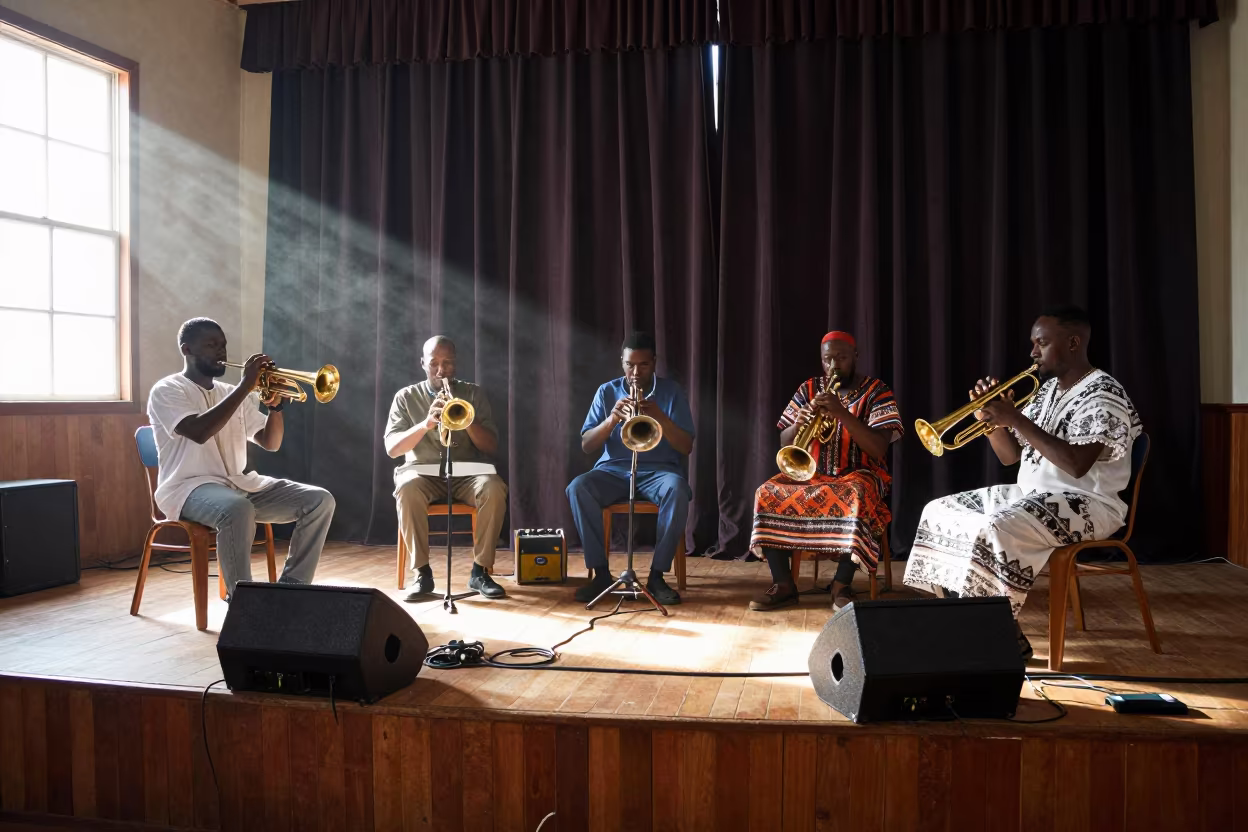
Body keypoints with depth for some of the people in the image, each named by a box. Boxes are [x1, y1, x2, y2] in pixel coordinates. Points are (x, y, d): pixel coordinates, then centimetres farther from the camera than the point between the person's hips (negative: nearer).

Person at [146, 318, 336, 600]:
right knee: (238, 509, -41)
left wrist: (275, 405, -5)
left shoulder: (231, 393, 17)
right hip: (190, 488, -6)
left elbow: (270, 443, 13)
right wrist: (245, 386, -19)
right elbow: (199, 432, -23)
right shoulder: (167, 391, -2)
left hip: (240, 483, 7)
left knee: (320, 500, -12)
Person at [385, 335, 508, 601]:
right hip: (424, 472, 0)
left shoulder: (474, 393, 8)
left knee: (494, 489, -32)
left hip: (467, 472, 1)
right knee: (407, 489, -36)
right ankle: (422, 572, -23)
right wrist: (425, 424, -21)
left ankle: (480, 571, -18)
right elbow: (391, 448, -5)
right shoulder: (406, 397, 7)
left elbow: (491, 447, 0)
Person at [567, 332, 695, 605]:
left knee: (678, 490, -36)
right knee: (577, 488, -29)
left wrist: (659, 416, -20)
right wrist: (611, 420, -16)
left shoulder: (671, 391, 4)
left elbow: (686, 447, -4)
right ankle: (601, 572, -19)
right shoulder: (607, 392, 7)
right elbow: (586, 446, 2)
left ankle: (657, 575, -23)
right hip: (613, 470, 2)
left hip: (658, 470, -1)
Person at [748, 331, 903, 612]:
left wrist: (842, 413, -29)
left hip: (859, 473, -3)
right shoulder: (808, 389, 6)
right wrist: (798, 425, -19)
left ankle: (841, 586, -24)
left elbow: (878, 449, -18)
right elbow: (784, 444, 5)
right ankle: (783, 585, -18)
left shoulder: (877, 392, -4)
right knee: (768, 494, -23)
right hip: (813, 472, 4)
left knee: (856, 499, -39)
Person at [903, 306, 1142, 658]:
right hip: (1030, 495, 9)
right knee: (940, 512, 0)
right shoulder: (1048, 390, 13)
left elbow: (1076, 464, -27)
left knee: (993, 530, -34)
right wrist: (990, 419, -6)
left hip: (1085, 505, -9)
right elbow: (1010, 456, 13)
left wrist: (1016, 419, -25)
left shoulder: (1103, 395, -13)